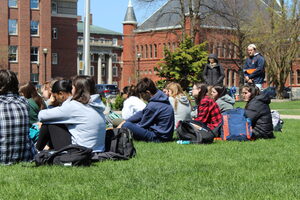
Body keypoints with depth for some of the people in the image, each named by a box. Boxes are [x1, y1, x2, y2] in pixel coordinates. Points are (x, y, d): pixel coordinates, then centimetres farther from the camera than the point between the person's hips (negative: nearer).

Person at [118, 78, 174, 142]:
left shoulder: (152, 106, -23)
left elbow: (143, 125, -9)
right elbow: (142, 113, 16)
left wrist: (125, 124, 7)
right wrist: (125, 121, 12)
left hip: (159, 138, -10)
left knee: (126, 125, -23)